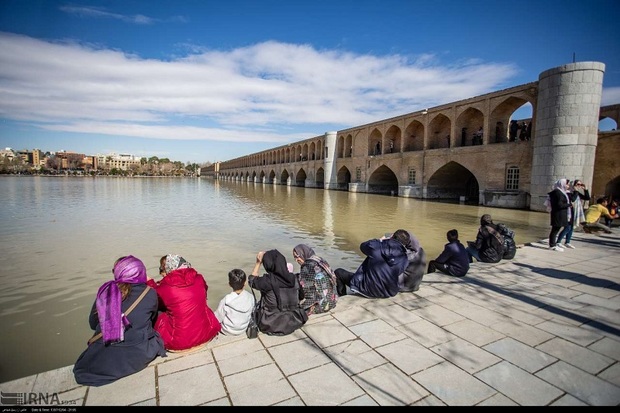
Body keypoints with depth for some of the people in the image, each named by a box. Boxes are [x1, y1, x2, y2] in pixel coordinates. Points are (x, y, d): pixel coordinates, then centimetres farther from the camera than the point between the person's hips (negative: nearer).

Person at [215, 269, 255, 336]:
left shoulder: (226, 299, -29)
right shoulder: (250, 297, -23)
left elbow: (218, 317, -16)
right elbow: (253, 312, -7)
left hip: (227, 331, 0)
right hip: (243, 330, 1)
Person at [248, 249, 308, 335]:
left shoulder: (267, 281, -22)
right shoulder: (294, 278, -11)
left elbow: (251, 280, -1)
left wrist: (258, 263, 1)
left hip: (272, 326, -3)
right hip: (293, 323, 4)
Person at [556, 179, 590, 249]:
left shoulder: (578, 193, 12)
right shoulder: (569, 192, -12)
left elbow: (587, 198, 13)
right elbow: (572, 199, -26)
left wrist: (585, 189, 4)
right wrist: (576, 191, -19)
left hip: (576, 214, 8)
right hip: (569, 213, -8)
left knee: (571, 228, 11)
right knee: (567, 228, -10)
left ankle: (567, 242, 18)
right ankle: (558, 242, -5)